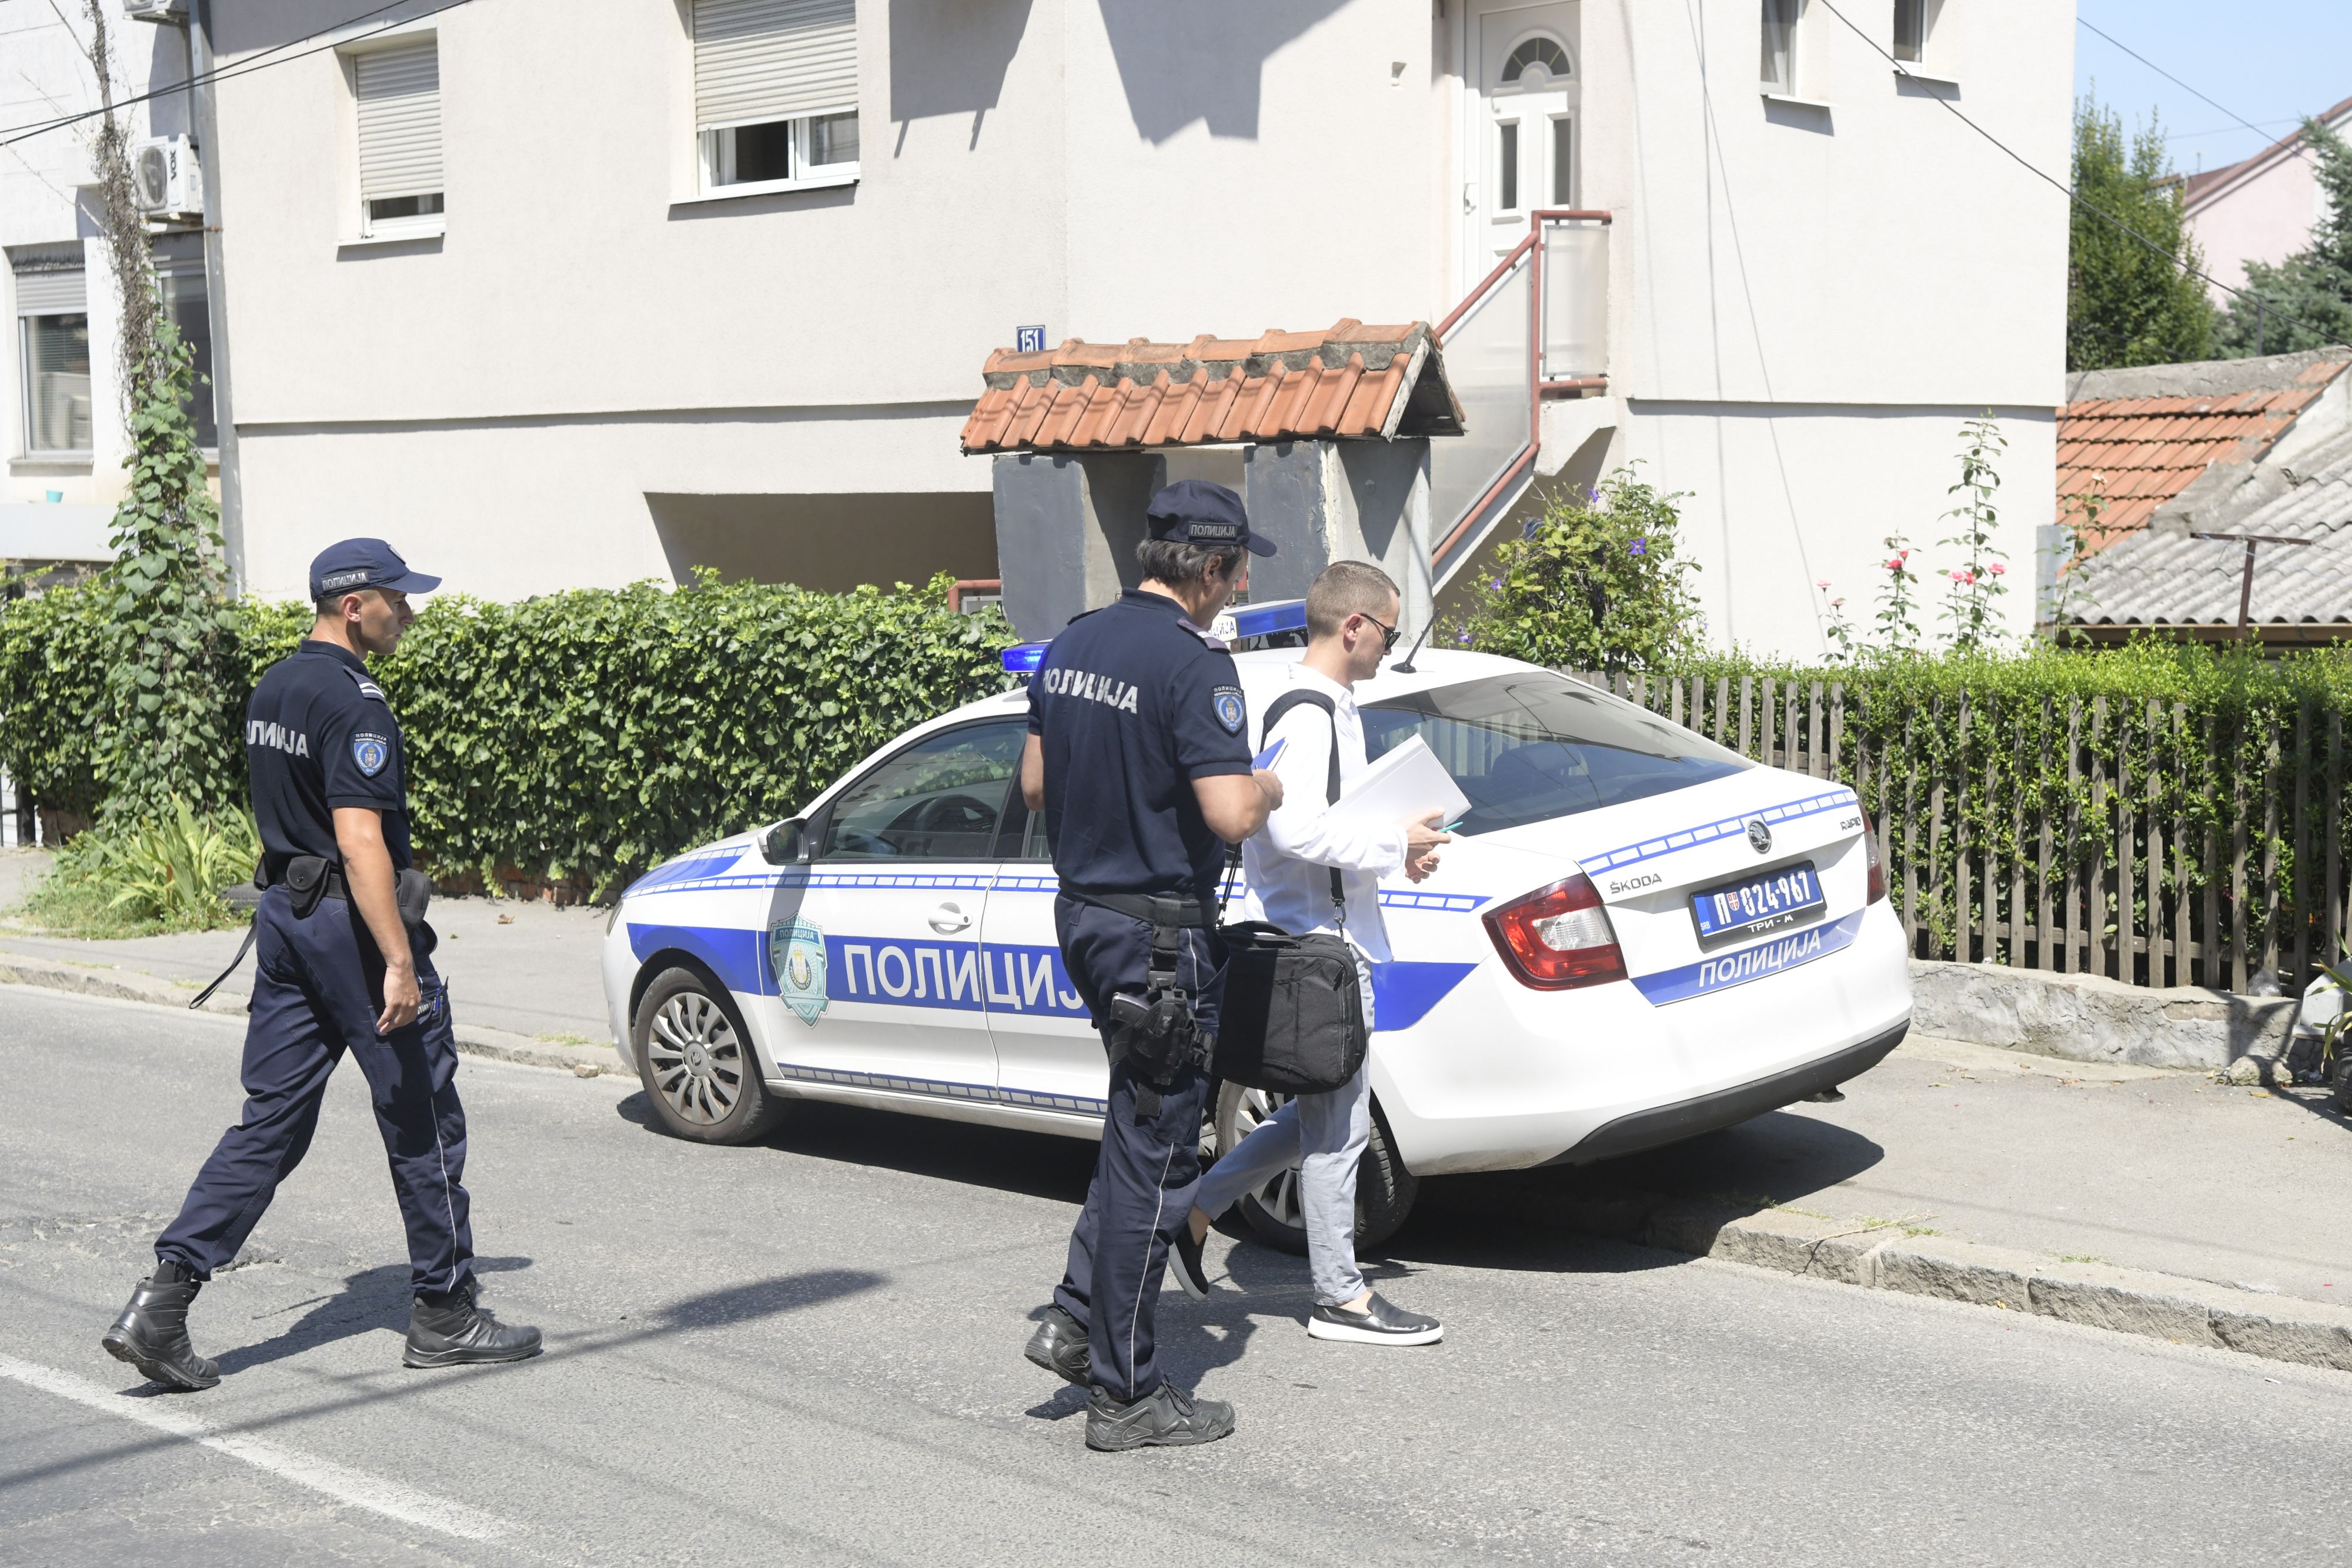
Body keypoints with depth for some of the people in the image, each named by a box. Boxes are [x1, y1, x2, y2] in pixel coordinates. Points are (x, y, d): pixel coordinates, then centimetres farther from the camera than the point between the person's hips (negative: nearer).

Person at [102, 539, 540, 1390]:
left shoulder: (271, 690, 13)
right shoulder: (353, 703, -17)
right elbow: (360, 840, -25)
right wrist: (399, 961, -27)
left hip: (284, 913, 9)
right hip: (352, 920, -9)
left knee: (271, 1120, 9)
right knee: (422, 1120, 3)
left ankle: (164, 1297, 0)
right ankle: (444, 1314, 12)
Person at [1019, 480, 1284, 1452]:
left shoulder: (1071, 647, 8)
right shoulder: (1193, 663, -18)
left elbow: (1035, 786, 16)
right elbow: (1230, 815, -25)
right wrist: (1268, 786, -4)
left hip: (1082, 910, 9)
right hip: (1158, 931, -9)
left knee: (1141, 1131, 23)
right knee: (1152, 1156, 0)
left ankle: (1079, 1318, 21)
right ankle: (1125, 1393, 8)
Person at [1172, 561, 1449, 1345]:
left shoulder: (1332, 707, 15)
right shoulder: (1307, 714, -18)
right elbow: (1295, 829, -29)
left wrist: (1395, 841, 9)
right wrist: (1395, 846, -19)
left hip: (1327, 941, 10)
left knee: (1324, 1111, 18)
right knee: (1337, 1121, -1)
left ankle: (1196, 1210, 24)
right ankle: (1340, 1296, 9)